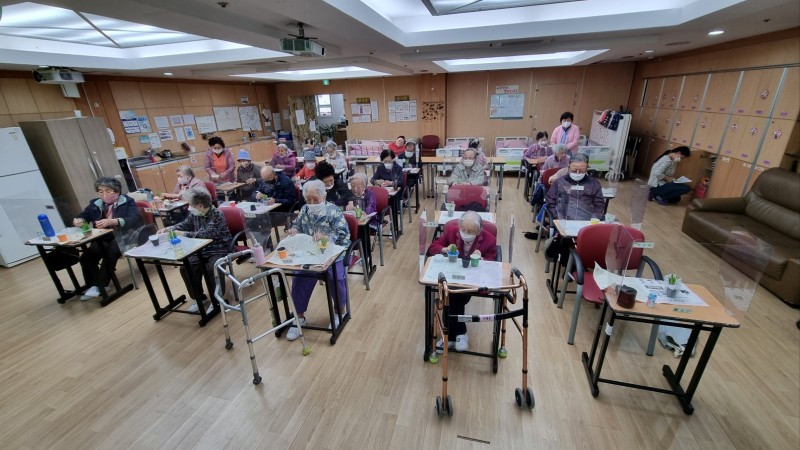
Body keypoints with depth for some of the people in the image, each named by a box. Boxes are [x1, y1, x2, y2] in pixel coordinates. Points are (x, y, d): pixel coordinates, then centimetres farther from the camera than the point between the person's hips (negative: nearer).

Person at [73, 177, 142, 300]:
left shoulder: (127, 202, 0)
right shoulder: (94, 204, 15)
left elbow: (134, 220, -16)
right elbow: (82, 216, 19)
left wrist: (111, 222, -31)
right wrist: (78, 221, -7)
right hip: (103, 239, 5)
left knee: (110, 253, -31)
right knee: (86, 257, -20)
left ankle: (98, 286, -20)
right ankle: (92, 285, -3)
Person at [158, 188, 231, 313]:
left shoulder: (217, 215, -20)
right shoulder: (194, 214, 2)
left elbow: (207, 234, -29)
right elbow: (185, 224, 20)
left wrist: (184, 234, -24)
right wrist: (168, 229, 3)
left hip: (219, 249, -7)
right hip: (202, 249, 7)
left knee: (211, 268, -30)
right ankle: (198, 297, 7)